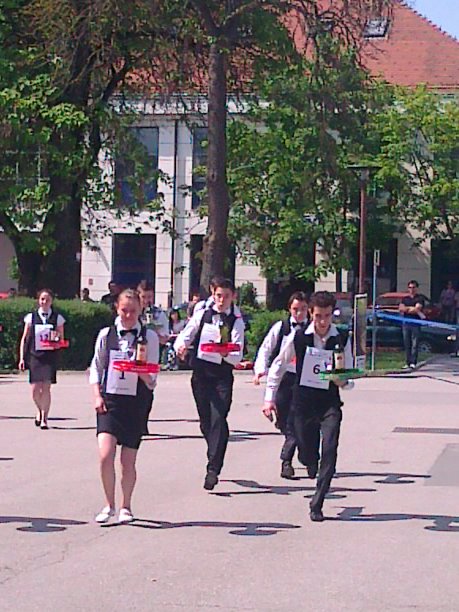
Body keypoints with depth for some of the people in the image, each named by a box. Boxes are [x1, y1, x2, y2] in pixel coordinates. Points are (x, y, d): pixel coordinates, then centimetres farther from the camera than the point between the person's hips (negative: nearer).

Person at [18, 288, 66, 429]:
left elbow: (62, 340, 11)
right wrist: (22, 358, 3)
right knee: (35, 389, -1)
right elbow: (24, 339, 8)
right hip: (34, 356, 1)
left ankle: (44, 418, 5)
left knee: (46, 387, -5)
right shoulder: (31, 317, 6)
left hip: (50, 356, -1)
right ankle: (40, 410, 28)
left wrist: (57, 338, -13)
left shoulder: (57, 318, 5)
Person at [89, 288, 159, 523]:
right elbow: (95, 368, 10)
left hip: (135, 402, 0)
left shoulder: (149, 337, 1)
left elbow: (152, 378, 2)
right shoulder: (106, 334, 4)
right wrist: (97, 396, -2)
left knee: (128, 461, 5)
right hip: (109, 400, 0)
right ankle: (109, 504, 7)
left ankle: (126, 507, 24)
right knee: (105, 455, -13)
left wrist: (142, 372, -19)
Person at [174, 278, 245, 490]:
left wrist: (226, 353, -29)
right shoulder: (202, 315, 7)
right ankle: (217, 456, 32)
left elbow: (237, 356, -7)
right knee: (205, 420, 10)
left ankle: (213, 469, -13)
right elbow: (185, 336, 3)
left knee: (218, 419, -13)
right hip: (200, 371, 3)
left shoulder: (236, 322, 0)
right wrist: (181, 346, -20)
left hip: (223, 374, -3)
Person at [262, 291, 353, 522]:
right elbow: (278, 365, 7)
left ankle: (316, 504, -10)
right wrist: (269, 398, 5)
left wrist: (342, 381, -21)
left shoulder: (342, 340, -4)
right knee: (307, 457, 6)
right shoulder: (298, 337, -5)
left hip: (330, 403, -1)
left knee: (329, 450, -18)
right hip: (302, 401, 1)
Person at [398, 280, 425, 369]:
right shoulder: (405, 298, 18)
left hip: (416, 324, -5)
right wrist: (411, 308, -6)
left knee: (414, 344, -9)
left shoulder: (420, 298, 3)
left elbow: (417, 308, -11)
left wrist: (406, 309, -2)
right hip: (406, 323, 5)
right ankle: (408, 363, 7)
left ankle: (413, 362, -13)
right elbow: (400, 309, 5)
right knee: (407, 344, 4)